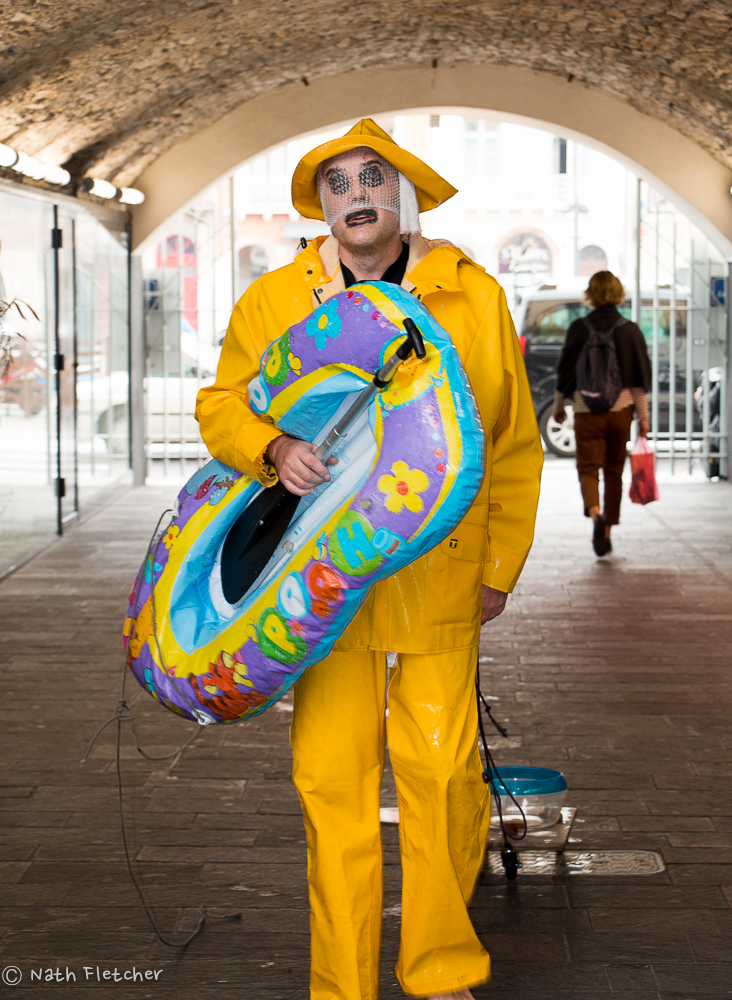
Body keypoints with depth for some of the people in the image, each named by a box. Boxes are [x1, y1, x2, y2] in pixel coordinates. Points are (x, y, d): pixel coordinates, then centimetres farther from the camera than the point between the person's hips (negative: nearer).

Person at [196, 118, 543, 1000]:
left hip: (440, 572, 0)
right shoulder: (273, 300, 3)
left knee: (442, 769, -2)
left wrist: (499, 567, 7)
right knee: (331, 778, 1)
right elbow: (220, 405, 11)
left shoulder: (474, 296, 3)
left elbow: (513, 446, 8)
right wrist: (272, 447, -12)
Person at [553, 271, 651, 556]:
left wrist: (558, 405, 13)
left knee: (588, 467, 2)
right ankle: (607, 533, 17)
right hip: (621, 407, 2)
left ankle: (595, 512, -28)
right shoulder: (630, 330, -2)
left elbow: (565, 370, 0)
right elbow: (641, 377, -2)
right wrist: (643, 415, 3)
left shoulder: (579, 328, -5)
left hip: (587, 408, -2)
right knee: (614, 470, 13)